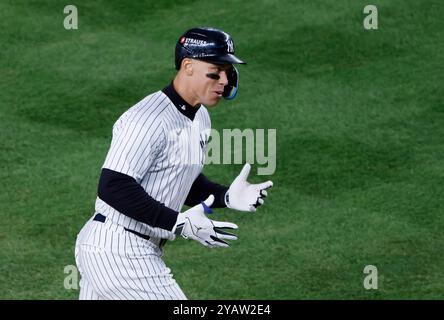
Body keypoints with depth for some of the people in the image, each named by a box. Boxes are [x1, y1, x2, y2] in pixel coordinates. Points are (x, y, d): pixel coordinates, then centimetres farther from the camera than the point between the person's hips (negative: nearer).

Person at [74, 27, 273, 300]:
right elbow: (114, 187, -25)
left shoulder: (200, 119, 12)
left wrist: (226, 197, 3)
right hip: (119, 252, -10)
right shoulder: (150, 119, -20)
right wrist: (180, 223, -25)